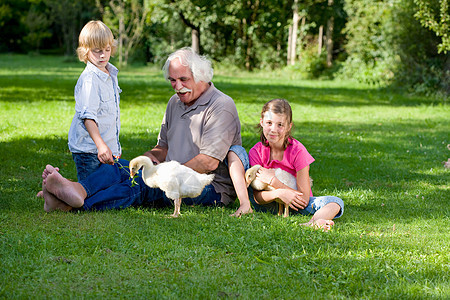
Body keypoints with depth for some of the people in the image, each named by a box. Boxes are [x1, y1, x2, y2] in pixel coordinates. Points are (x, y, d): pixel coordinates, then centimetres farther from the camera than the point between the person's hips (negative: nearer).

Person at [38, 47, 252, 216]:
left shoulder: (222, 106, -9)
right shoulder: (175, 103, 18)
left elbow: (209, 162, -17)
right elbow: (163, 147, 22)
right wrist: (150, 156, -1)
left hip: (212, 190, -8)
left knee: (142, 183, -32)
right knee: (120, 166, -13)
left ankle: (77, 203, -49)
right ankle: (77, 191, -43)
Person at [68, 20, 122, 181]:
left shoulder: (111, 74, 11)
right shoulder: (89, 79, -16)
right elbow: (87, 116, -22)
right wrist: (100, 145, -32)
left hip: (108, 146, 8)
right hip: (88, 148, -8)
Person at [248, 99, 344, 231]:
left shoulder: (297, 151, -19)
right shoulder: (256, 152, -13)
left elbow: (304, 199, -21)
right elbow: (257, 197, -16)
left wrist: (272, 181, -27)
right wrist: (279, 193, -38)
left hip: (296, 204, -1)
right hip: (271, 204, 1)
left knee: (336, 202, -28)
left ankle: (313, 222, -58)